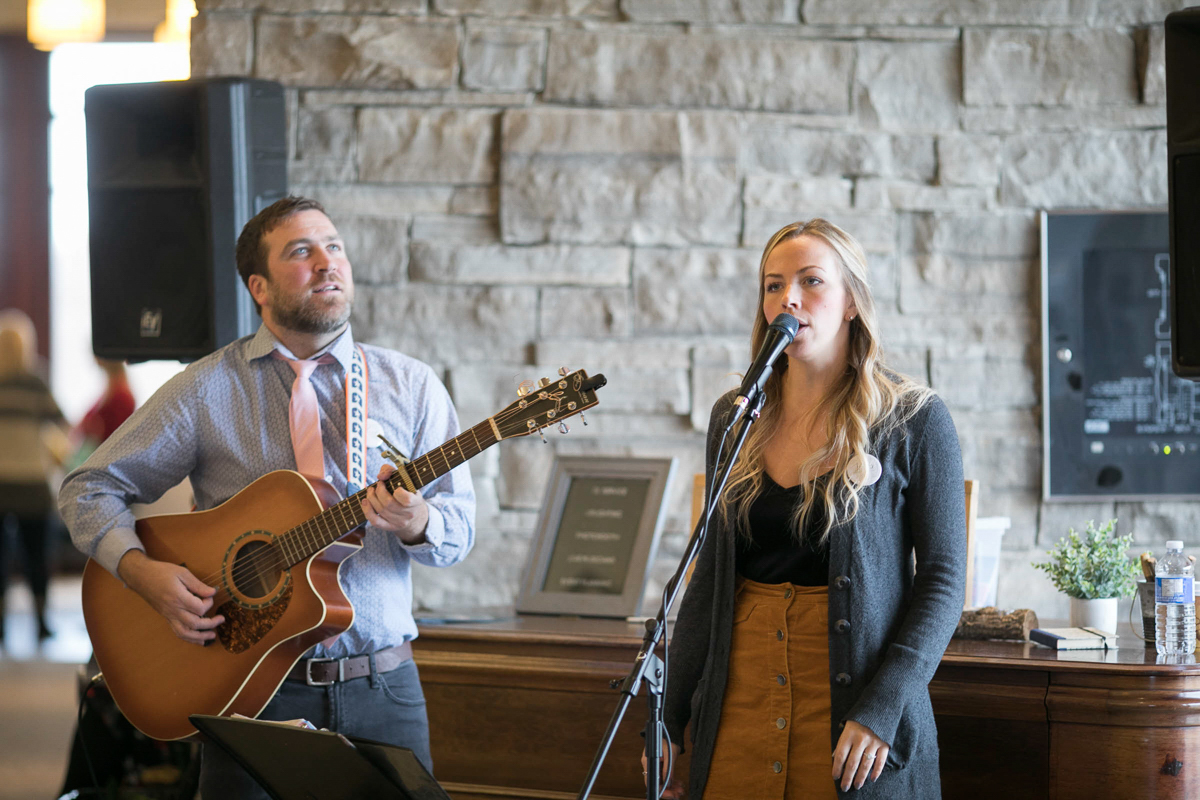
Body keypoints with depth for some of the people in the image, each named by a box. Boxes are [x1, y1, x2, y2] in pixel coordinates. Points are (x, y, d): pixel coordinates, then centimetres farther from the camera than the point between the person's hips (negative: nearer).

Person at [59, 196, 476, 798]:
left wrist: (416, 523, -18)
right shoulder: (208, 390, 1)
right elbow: (91, 488, 5)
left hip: (380, 687, 2)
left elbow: (459, 528, 5)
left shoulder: (410, 386, 7)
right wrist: (143, 572, -13)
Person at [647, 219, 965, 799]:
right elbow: (710, 574, 13)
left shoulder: (912, 421, -4)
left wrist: (880, 710, -17)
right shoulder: (735, 419, 9)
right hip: (740, 702, 4)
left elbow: (942, 580, -7)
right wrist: (668, 717, 8)